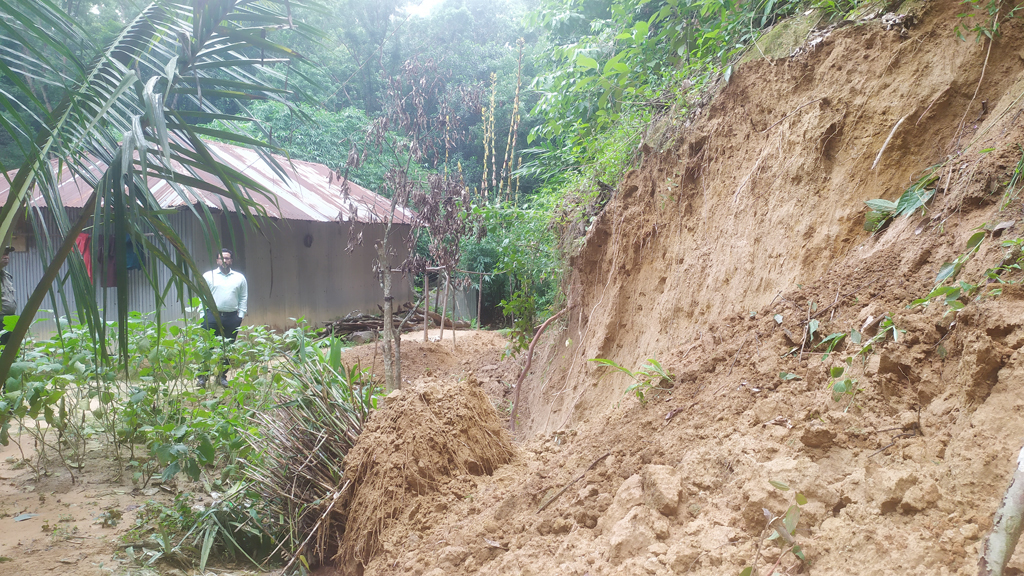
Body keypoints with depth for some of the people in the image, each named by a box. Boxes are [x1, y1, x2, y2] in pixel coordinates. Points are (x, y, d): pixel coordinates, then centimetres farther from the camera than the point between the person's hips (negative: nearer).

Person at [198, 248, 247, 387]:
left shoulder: (239, 277, 11)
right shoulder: (208, 276, 7)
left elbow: (243, 298, 12)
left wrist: (240, 315, 4)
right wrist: (203, 314, -1)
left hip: (232, 317, 2)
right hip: (212, 316, -1)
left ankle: (222, 376, 18)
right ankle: (202, 376, 6)